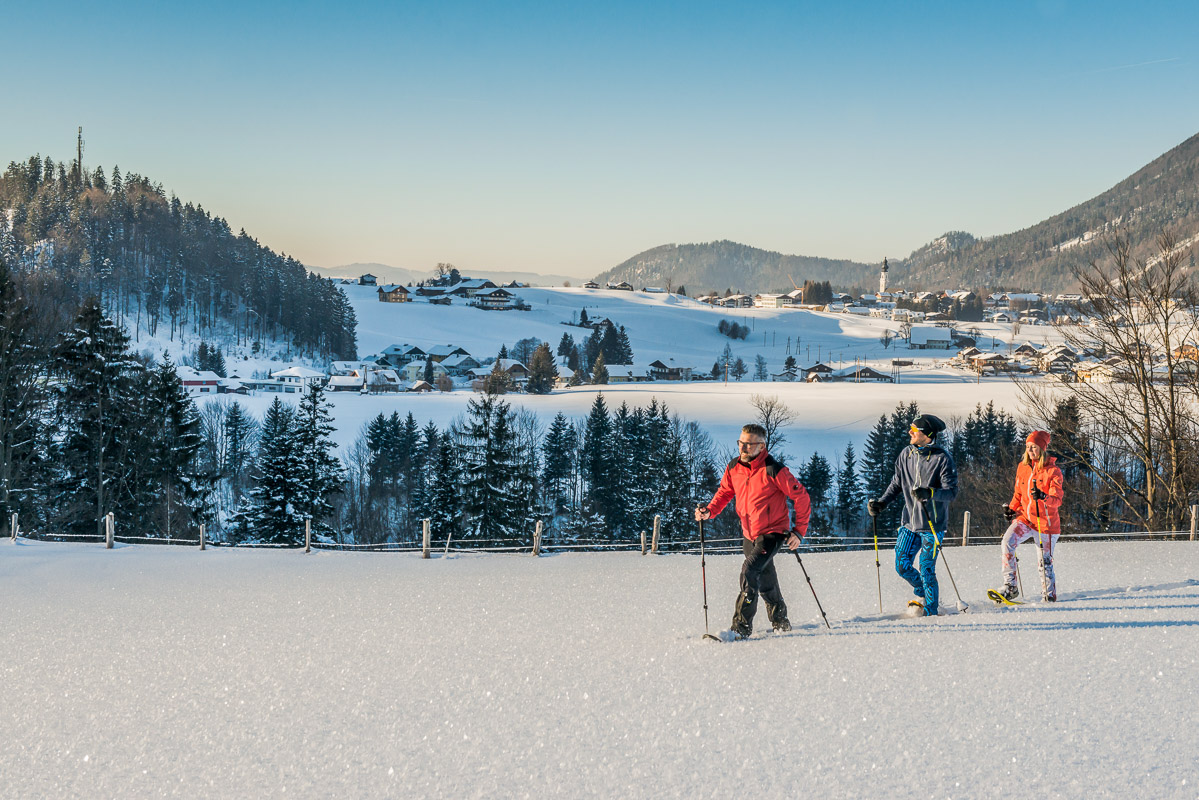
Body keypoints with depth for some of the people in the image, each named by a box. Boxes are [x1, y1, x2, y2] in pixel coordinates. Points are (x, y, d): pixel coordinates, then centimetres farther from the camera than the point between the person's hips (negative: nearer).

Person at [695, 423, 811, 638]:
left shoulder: (774, 470, -21)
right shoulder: (733, 468, -3)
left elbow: (801, 497, -13)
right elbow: (724, 492, 13)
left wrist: (799, 530, -12)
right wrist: (710, 511, -6)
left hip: (772, 533, -7)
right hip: (749, 534, 7)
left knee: (750, 572, -24)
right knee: (765, 582, 19)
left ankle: (741, 627, -20)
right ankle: (780, 622, 39)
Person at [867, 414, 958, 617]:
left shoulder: (942, 458, -12)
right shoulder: (906, 454, 6)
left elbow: (952, 492, -14)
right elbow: (896, 484, 17)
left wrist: (930, 493, -31)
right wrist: (881, 503, 6)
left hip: (932, 524, -6)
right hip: (909, 522, 6)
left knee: (926, 570, -5)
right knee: (902, 566, 4)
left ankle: (931, 612, 11)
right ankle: (923, 594, 31)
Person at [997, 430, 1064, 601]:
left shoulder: (1052, 471, -9)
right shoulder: (1023, 467, 6)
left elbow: (1057, 500, -18)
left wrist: (1043, 497, -37)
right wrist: (1011, 508, 5)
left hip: (1045, 522, -4)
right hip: (1025, 518, 4)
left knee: (1045, 562, 2)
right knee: (1006, 543, -20)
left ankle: (1049, 597, 19)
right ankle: (1009, 586, -16)